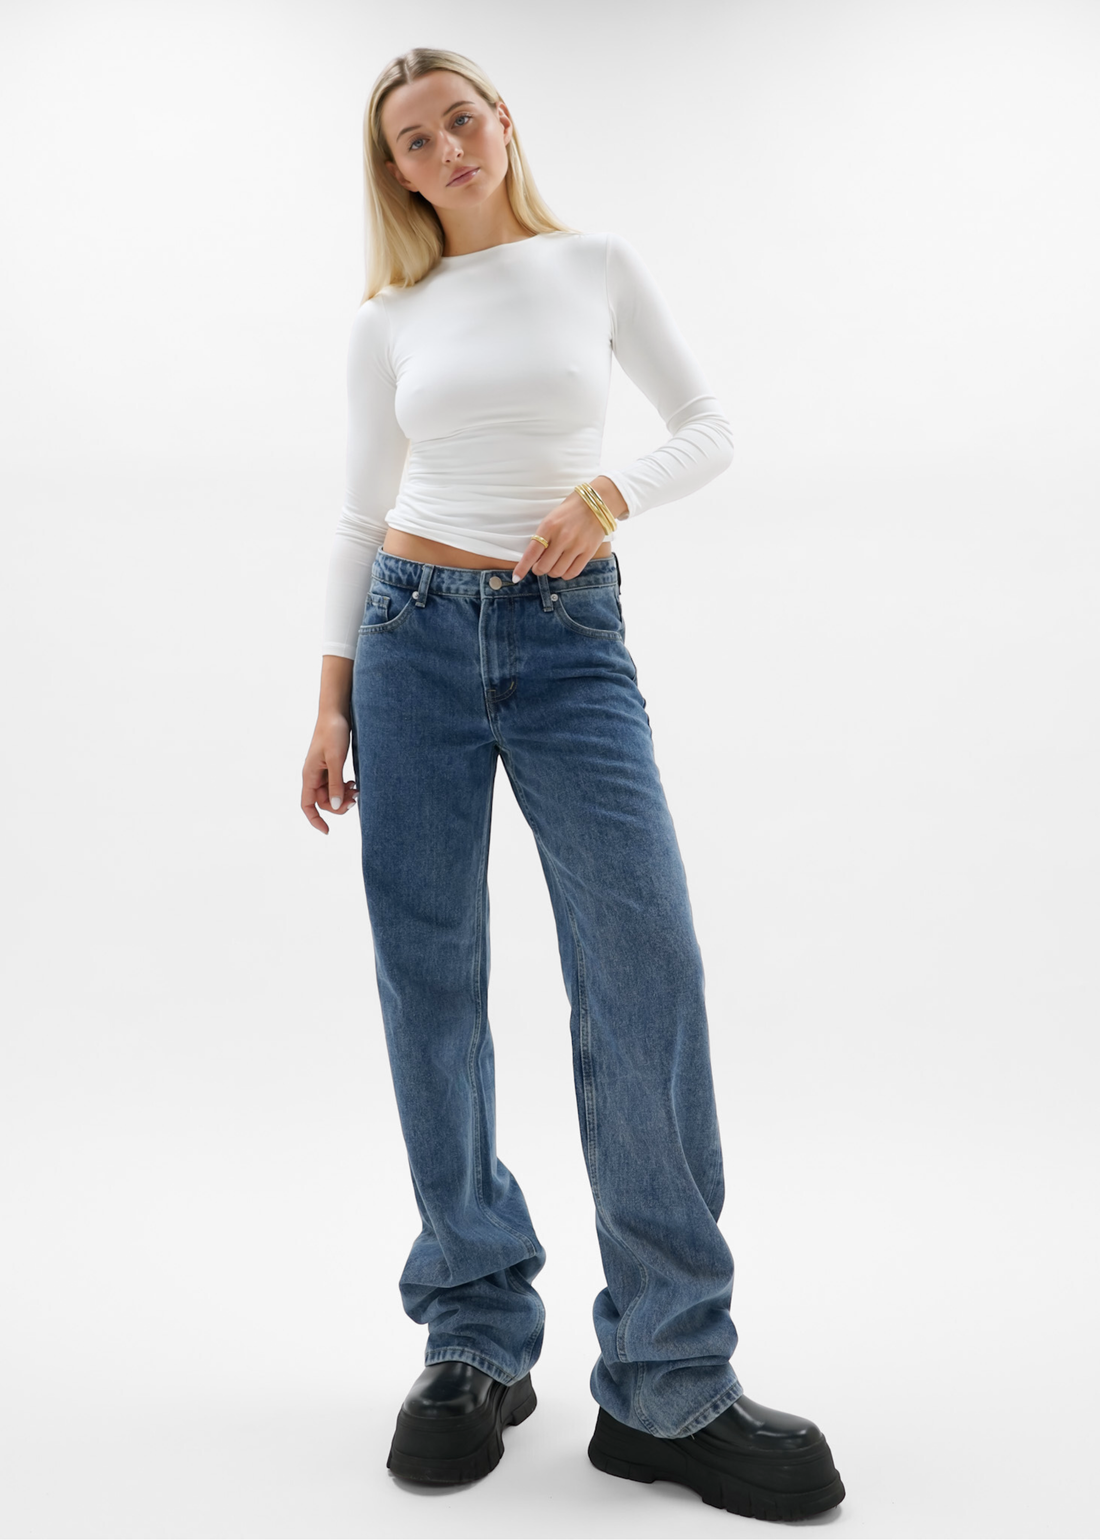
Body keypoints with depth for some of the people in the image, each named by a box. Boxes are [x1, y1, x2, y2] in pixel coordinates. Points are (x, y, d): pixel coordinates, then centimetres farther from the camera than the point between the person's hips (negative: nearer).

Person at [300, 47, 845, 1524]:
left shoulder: (598, 265, 9)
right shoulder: (389, 322, 11)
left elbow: (709, 427, 10)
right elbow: (362, 517, 12)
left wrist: (612, 487, -10)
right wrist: (330, 702, 7)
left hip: (572, 640, -1)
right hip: (416, 636, 2)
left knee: (646, 970, -12)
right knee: (432, 985, 0)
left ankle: (672, 1388, -1)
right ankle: (474, 1345, 14)